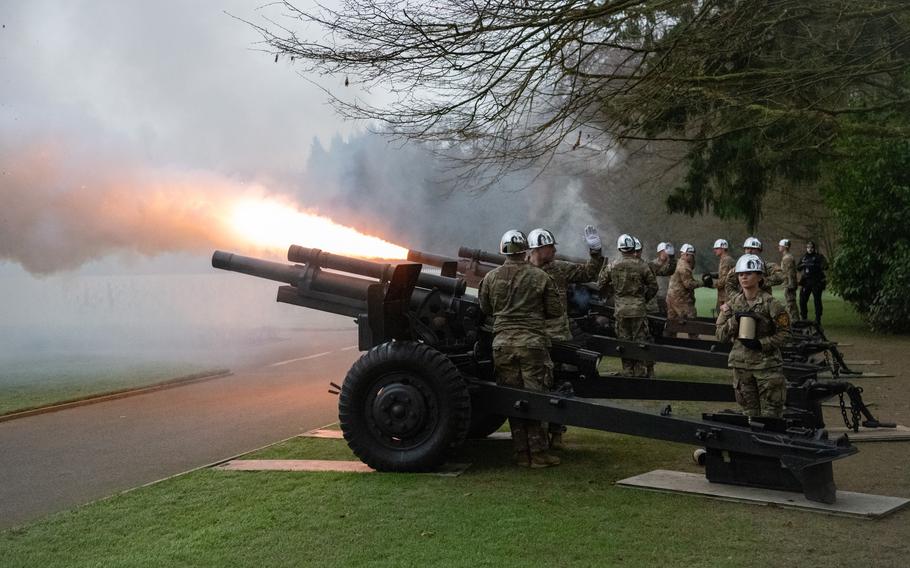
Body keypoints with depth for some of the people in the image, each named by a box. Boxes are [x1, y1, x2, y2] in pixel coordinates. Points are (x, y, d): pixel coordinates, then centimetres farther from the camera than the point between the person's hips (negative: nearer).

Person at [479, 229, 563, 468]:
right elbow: (555, 310, 4)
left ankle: (522, 453, 11)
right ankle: (538, 453, 3)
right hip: (532, 341, -2)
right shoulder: (540, 277, -2)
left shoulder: (491, 277, 3)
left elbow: (484, 309, 14)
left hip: (502, 343, 2)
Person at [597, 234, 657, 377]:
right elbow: (653, 286, -1)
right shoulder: (642, 266, -7)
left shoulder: (612, 267, -3)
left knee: (624, 342, 9)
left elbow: (601, 285, 4)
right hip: (639, 310, -1)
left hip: (621, 310, 1)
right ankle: (640, 373, 8)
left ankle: (628, 373, 12)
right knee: (640, 342, 6)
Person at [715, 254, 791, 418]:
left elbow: (784, 332, -6)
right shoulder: (733, 303, 5)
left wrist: (761, 344, -17)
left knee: (770, 414, -1)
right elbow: (720, 335, 2)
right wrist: (735, 320, -14)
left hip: (767, 363, -4)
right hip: (741, 365, 4)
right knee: (749, 412, 11)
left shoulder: (769, 303, -7)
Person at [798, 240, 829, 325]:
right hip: (806, 282, 4)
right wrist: (803, 265, -7)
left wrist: (815, 265, -24)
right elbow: (798, 268, 13)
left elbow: (825, 266, -13)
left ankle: (818, 320, 6)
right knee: (802, 300, 1)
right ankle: (804, 319, 13)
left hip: (816, 282, -4)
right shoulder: (804, 257, 14)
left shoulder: (819, 256, -1)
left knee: (817, 301, -1)